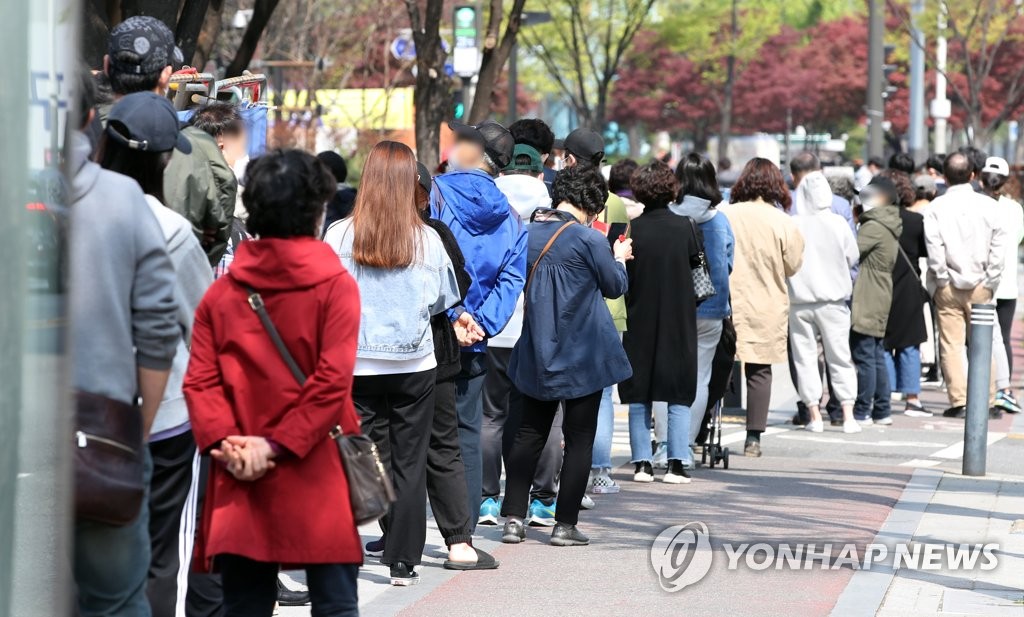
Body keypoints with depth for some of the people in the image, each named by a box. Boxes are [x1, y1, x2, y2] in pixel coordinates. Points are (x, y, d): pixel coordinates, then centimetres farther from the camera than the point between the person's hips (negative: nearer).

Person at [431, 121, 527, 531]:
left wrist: (450, 312, -15)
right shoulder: (510, 219, 8)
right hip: (473, 343, 4)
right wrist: (481, 321, -8)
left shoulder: (435, 193, -7)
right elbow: (512, 280, 1)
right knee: (466, 435, 11)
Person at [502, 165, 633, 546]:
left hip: (537, 354, 5)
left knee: (530, 433, 12)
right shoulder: (589, 239, -15)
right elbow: (615, 286, -3)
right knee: (579, 439, 4)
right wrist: (619, 258, 18)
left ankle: (513, 518, 6)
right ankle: (565, 525, 4)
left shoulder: (529, 232, 1)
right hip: (583, 357, -5)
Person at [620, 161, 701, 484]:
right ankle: (677, 463, 0)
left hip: (639, 320, 0)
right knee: (679, 395, 6)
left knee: (639, 396, 8)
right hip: (679, 321, 0)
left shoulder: (631, 229, -8)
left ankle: (642, 462, 6)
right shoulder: (685, 227, -8)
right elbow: (697, 263, 2)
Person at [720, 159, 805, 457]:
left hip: (727, 306, 1)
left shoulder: (724, 215, -5)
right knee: (759, 371, 6)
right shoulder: (783, 222, -7)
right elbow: (792, 267, 0)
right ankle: (753, 437, 5)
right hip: (766, 309, -1)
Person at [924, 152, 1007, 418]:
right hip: (980, 286, 1)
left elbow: (934, 249, -9)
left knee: (951, 345, 2)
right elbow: (998, 248, -3)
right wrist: (989, 282, 3)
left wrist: (940, 280, 1)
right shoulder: (988, 205, -3)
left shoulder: (936, 207, -5)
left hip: (948, 286, -1)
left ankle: (959, 401, -1)